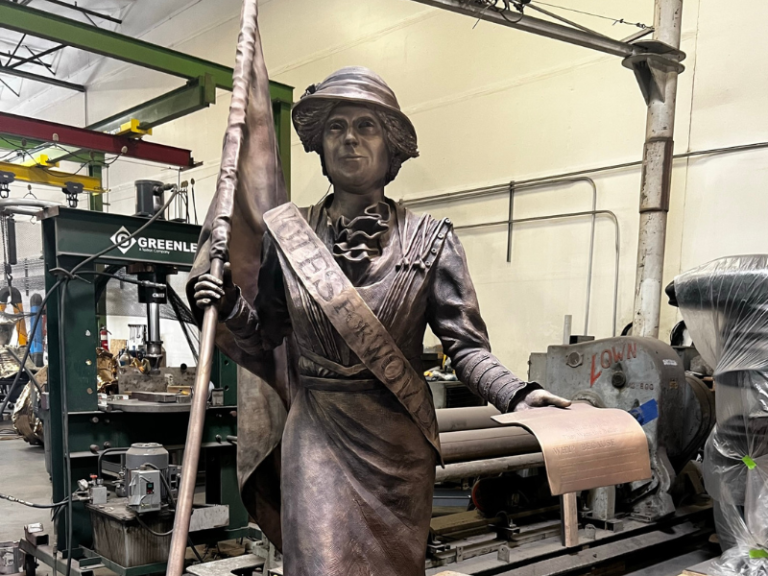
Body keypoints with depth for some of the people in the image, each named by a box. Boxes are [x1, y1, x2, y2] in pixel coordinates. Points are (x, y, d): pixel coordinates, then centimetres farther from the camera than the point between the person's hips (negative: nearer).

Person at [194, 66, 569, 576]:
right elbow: (265, 335, 10)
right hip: (317, 433, 0)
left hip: (398, 438, 0)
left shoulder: (430, 241, -5)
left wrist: (516, 394, -26)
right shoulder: (289, 236, 0)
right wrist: (230, 308, -10)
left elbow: (465, 344, -9)